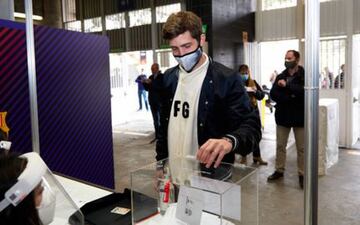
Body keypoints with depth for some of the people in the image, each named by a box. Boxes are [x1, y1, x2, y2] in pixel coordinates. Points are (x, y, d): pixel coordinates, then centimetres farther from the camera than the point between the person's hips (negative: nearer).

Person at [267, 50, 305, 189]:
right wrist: (290, 97, -16)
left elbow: (303, 91, -22)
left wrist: (287, 85, -24)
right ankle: (279, 170, 25)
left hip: (299, 116, -4)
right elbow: (273, 94, -3)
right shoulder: (281, 76, 8)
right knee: (280, 146, 12)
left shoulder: (304, 75, -5)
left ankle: (302, 174, 17)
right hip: (283, 115, 4)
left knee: (302, 148, 6)